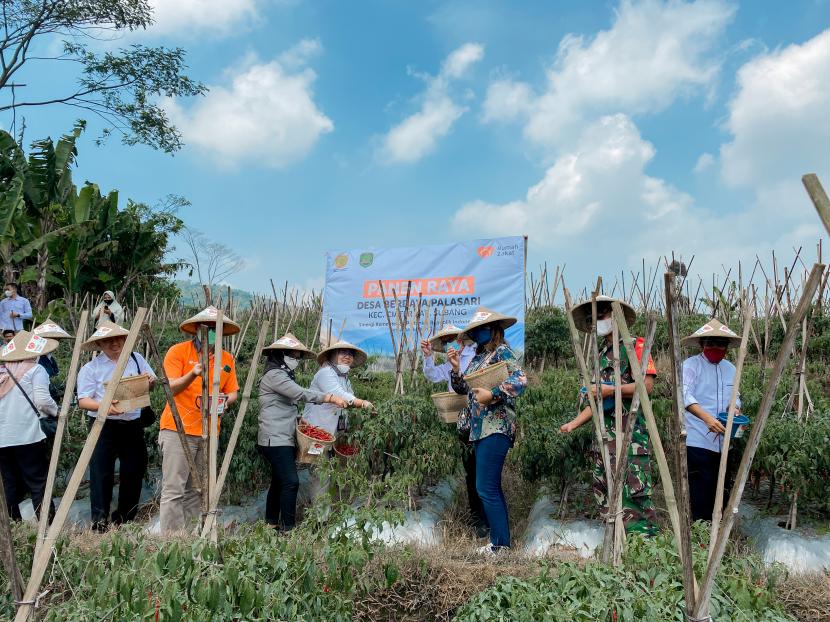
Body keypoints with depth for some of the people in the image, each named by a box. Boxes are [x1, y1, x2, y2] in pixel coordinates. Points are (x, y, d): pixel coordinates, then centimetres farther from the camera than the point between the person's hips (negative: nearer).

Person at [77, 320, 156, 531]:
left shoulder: (136, 358, 10)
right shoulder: (91, 368, 0)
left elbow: (152, 384, 15)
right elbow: (83, 401, -6)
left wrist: (150, 381, -10)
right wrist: (104, 406, -26)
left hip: (132, 424, 4)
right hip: (103, 426, -4)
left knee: (135, 470, 7)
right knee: (102, 473, -5)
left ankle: (124, 518, 23)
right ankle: (100, 522, 5)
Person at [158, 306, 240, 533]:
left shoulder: (227, 359, 12)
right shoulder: (178, 351, -2)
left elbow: (233, 392, 15)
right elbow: (170, 388, -7)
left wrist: (225, 400, -8)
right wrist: (193, 374, -24)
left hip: (208, 433, 4)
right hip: (178, 429, -4)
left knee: (196, 491, 9)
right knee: (174, 489, -5)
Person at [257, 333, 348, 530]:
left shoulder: (285, 375, 21)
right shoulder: (274, 375, -12)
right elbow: (301, 393, -24)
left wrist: (298, 420, 7)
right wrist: (331, 398, -26)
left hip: (286, 439, 10)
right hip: (276, 439, -10)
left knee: (279, 482, 14)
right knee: (291, 482, -14)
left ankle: (271, 522, 23)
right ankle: (287, 527, -10)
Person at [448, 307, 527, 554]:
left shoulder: (502, 351, -5)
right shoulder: (478, 357, 18)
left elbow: (520, 380, -17)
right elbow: (462, 389, 19)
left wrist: (492, 394, -24)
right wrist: (456, 368, 4)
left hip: (495, 427, -9)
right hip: (479, 428, 9)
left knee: (486, 488, -11)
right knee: (492, 487, 12)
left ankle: (501, 544, -3)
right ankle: (500, 542, 20)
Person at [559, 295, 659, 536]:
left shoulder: (634, 346, 0)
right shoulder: (599, 356, 21)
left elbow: (647, 384, -12)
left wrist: (611, 389, -14)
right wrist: (573, 424, 12)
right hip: (604, 433, 8)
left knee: (634, 490, -10)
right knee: (604, 493, 8)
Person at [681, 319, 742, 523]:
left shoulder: (730, 369, 14)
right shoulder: (691, 365, -7)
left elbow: (734, 397, 21)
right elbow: (685, 394, -21)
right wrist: (707, 418, -35)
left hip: (722, 441, 7)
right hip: (697, 441, -7)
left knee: (717, 490, 13)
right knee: (700, 491, -7)